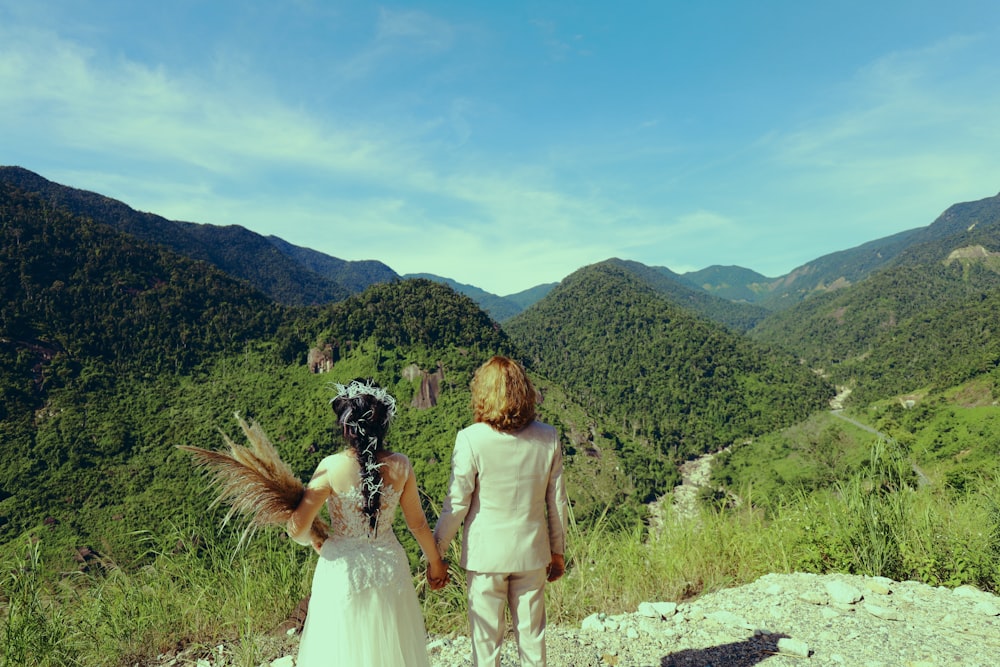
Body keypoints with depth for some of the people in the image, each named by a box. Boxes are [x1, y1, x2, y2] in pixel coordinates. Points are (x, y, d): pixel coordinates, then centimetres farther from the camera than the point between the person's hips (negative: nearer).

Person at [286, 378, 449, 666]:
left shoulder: (331, 468, -19)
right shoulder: (400, 466, -12)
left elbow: (297, 528, -14)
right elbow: (417, 523, -2)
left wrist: (313, 540, 9)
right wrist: (435, 561, 14)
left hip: (344, 569, -2)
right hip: (389, 566, 2)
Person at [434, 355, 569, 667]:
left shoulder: (471, 439, -17)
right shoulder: (548, 437, -7)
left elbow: (457, 504, -13)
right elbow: (557, 502, 1)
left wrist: (436, 551, 1)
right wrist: (558, 550, 13)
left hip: (486, 554, -3)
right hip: (532, 552, 3)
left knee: (486, 641, 14)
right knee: (532, 636, 18)